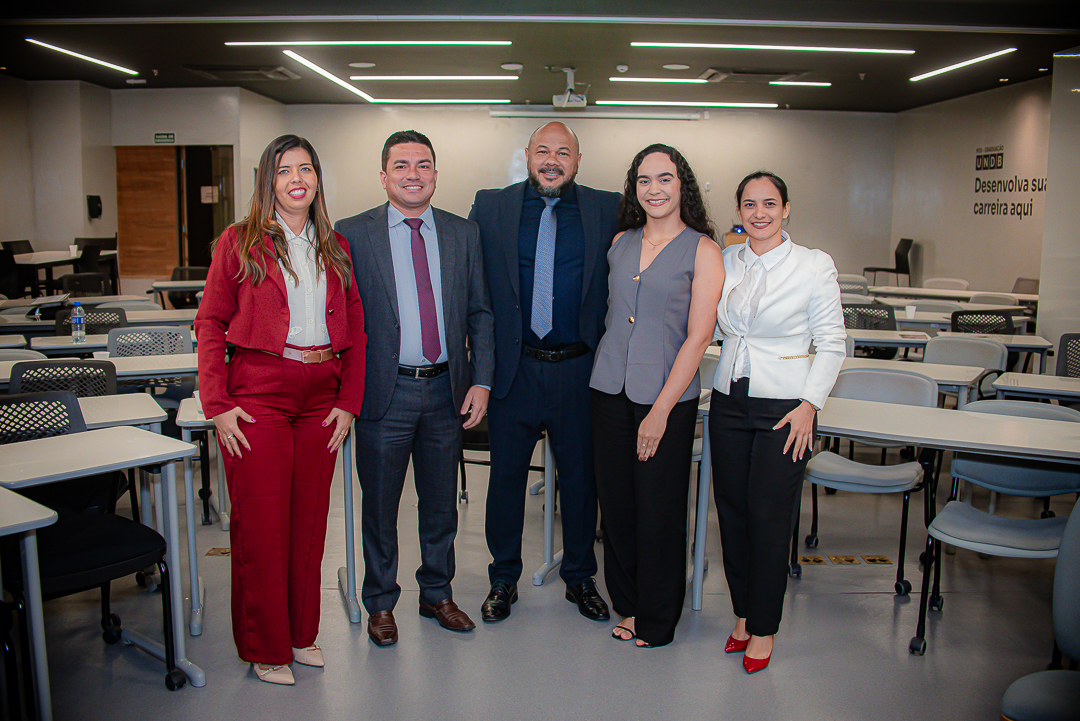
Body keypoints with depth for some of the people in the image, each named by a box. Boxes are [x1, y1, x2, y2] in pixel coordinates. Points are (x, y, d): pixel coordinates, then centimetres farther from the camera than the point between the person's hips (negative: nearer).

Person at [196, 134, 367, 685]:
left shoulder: (335, 248, 11)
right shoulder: (240, 242, 2)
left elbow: (355, 330, 10)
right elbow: (210, 323, -1)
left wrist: (349, 402, 1)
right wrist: (217, 404, -9)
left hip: (321, 396, 4)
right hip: (258, 391, -3)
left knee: (309, 520, 11)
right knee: (260, 524, 2)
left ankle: (301, 634, 28)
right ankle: (265, 648, 19)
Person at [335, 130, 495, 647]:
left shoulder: (463, 234, 7)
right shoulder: (353, 234, -2)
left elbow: (480, 313, 7)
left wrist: (481, 381, -1)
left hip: (447, 390, 3)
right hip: (385, 391, -2)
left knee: (442, 504, 15)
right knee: (380, 506, 10)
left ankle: (437, 594, 35)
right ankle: (380, 603, 30)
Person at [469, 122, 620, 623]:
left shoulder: (608, 210, 3)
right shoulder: (491, 207, 3)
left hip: (579, 369, 0)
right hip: (514, 369, 0)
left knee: (580, 476, 12)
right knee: (506, 474, 11)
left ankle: (579, 577, 32)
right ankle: (503, 579, 30)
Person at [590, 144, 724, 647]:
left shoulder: (702, 250, -5)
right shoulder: (621, 243, 9)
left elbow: (698, 337, -10)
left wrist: (661, 410, -14)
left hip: (668, 397, -4)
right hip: (610, 391, 5)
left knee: (658, 510, 6)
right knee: (616, 502, 11)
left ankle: (656, 619, 25)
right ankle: (627, 604, 31)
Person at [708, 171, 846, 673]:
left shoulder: (814, 265, -5)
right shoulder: (724, 262, 6)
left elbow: (831, 343, -3)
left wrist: (809, 403, -11)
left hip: (784, 408, -4)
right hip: (728, 402, 4)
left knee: (768, 517, 1)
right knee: (732, 512, 9)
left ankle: (763, 627, 19)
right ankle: (743, 612, 28)